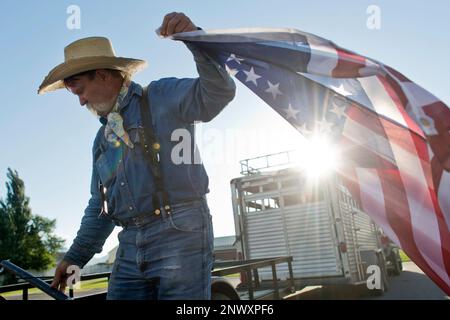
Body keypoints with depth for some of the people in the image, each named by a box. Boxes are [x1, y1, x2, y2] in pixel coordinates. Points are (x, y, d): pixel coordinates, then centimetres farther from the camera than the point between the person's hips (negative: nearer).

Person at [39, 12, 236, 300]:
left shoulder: (162, 97, 3)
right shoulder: (103, 139, 24)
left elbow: (219, 91, -12)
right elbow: (100, 207, 26)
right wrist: (75, 257, 22)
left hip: (180, 233, -6)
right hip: (131, 246, 7)